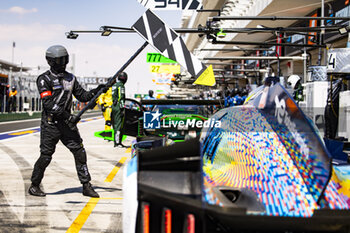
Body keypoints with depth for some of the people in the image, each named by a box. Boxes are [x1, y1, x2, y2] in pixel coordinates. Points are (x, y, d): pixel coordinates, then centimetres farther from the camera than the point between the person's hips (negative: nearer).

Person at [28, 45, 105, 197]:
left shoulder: (70, 78, 12)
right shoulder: (44, 79, -7)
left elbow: (82, 96, 14)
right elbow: (48, 103, -17)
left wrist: (97, 91, -4)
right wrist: (68, 117, -24)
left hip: (67, 123, 5)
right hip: (50, 124, -5)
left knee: (79, 152, -2)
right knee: (46, 156, 0)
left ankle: (86, 186, 4)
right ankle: (34, 186, 18)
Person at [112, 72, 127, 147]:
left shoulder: (114, 85, 17)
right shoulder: (121, 86, -10)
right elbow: (121, 98, -17)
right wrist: (122, 109, -18)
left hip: (113, 107, 9)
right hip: (118, 107, -9)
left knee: (115, 124, 12)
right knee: (119, 124, -9)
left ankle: (116, 142, 15)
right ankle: (117, 142, -11)